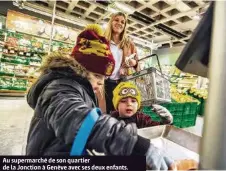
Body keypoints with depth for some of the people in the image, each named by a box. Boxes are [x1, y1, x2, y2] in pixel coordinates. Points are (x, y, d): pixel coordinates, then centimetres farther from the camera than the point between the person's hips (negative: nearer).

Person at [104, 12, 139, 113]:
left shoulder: (129, 44, 15)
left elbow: (136, 61, 18)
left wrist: (134, 62, -6)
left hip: (123, 83, 2)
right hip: (105, 82, -2)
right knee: (105, 111, 1)